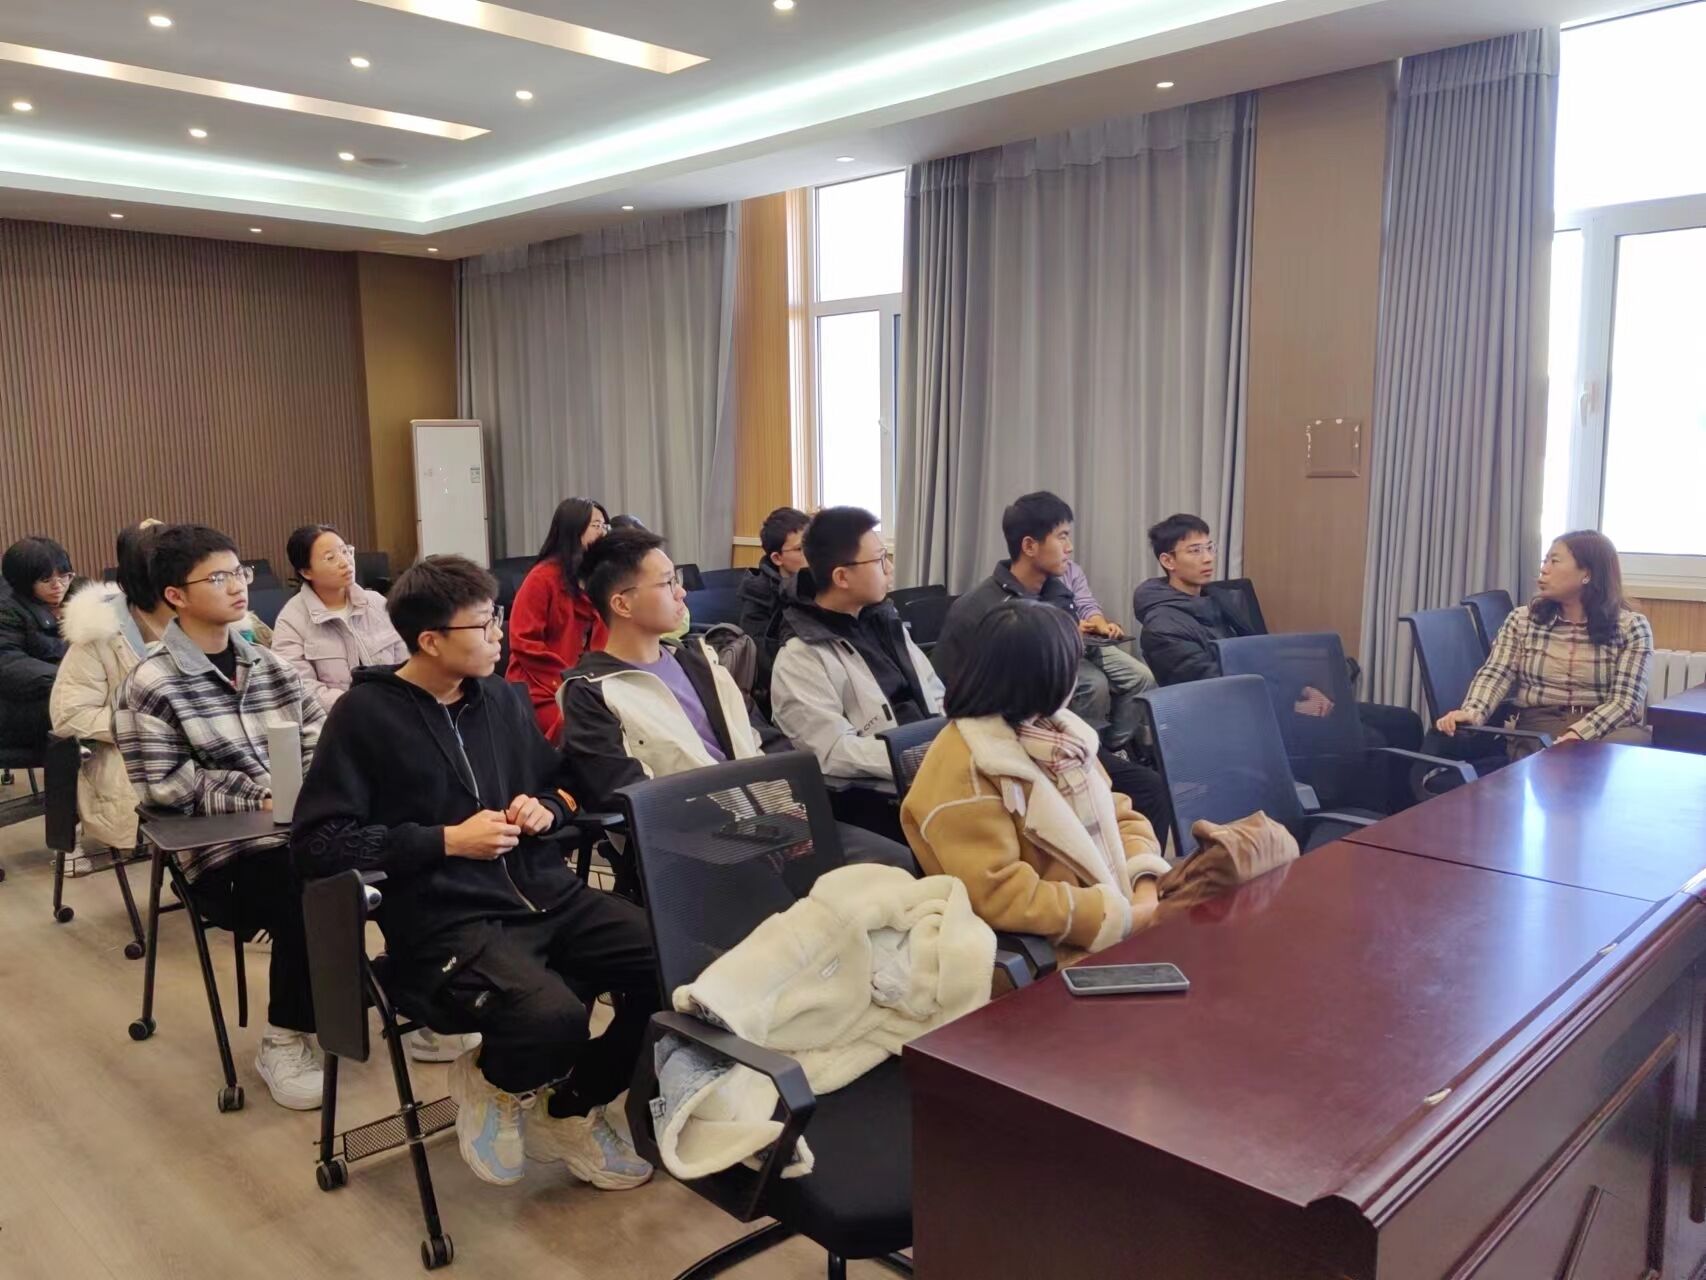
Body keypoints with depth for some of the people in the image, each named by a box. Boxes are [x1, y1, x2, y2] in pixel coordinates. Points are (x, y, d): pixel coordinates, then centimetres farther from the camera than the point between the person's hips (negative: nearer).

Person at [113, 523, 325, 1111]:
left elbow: (321, 742, 11)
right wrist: (262, 797, -14)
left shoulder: (270, 664, 14)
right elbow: (167, 787, -10)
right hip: (225, 850, -5)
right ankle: (285, 1041, -7)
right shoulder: (151, 686, -4)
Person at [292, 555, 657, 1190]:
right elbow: (316, 841, -9)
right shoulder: (365, 715, -3)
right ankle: (490, 1080, 6)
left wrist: (546, 810, 2)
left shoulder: (501, 698, 14)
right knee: (553, 1017, -34)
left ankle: (572, 1111, 10)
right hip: (447, 920, -6)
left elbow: (557, 784, 27)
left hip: (547, 893, 6)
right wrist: (447, 840, -13)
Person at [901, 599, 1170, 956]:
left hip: (1116, 917, 7)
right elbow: (999, 897, -23)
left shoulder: (1051, 731, 8)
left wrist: (1147, 890, -8)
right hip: (1047, 953, -7)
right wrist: (1128, 917, -21)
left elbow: (1117, 815, 11)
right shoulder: (963, 769, -17)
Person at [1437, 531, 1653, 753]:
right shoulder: (1521, 619, 10)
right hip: (1535, 733, 1)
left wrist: (1579, 734, -25)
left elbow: (1626, 700, -7)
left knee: (1630, 742, -36)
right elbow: (1495, 674, -3)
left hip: (1604, 734, -1)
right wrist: (1472, 713, -25)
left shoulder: (1631, 627, 4)